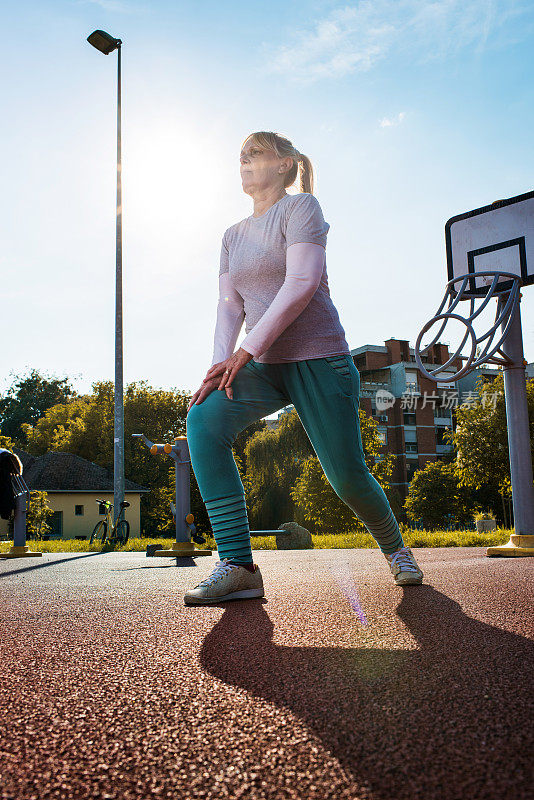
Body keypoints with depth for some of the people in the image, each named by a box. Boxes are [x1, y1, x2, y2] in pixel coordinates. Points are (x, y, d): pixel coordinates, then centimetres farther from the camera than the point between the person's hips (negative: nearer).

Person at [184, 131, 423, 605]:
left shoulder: (301, 207, -3)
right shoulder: (234, 236, 17)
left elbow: (302, 283, -17)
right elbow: (230, 305, 8)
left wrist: (245, 351, -21)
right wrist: (221, 363, -11)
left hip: (318, 358, -5)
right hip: (265, 366, 5)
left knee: (347, 475, -5)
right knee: (205, 418, -23)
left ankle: (394, 547, 29)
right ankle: (237, 566, -24)